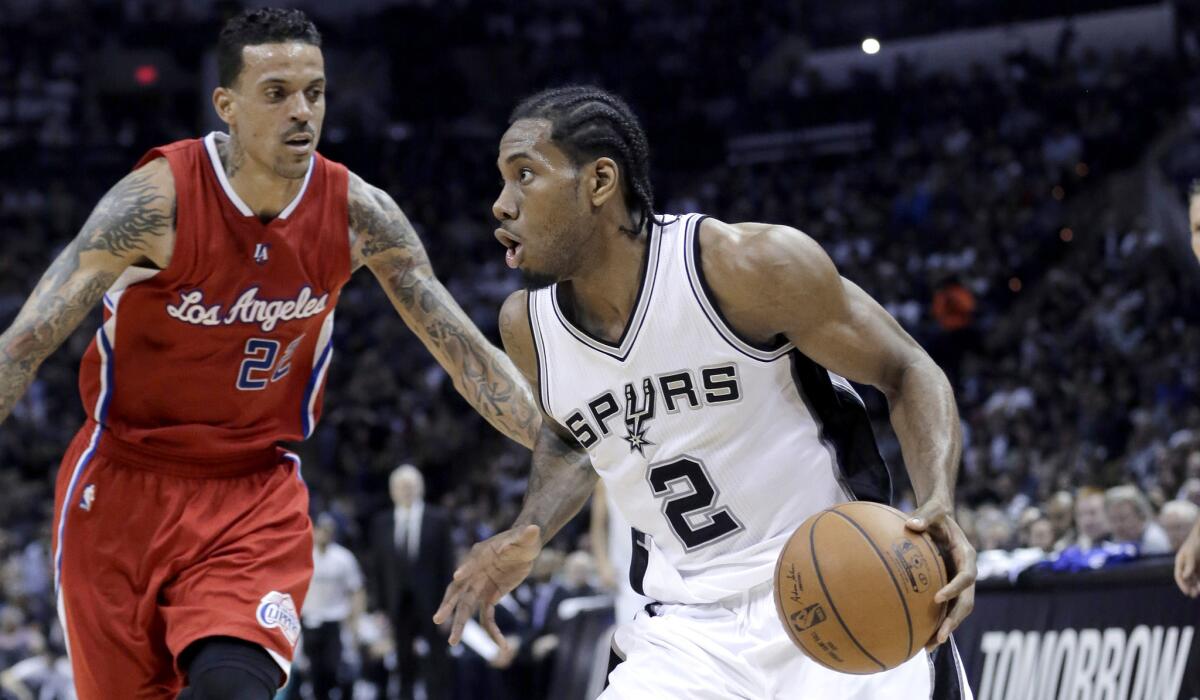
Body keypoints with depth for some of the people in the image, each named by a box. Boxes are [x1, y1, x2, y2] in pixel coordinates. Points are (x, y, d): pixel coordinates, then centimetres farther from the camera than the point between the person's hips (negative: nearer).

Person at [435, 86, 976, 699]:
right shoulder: (527, 326, 0)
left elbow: (909, 374, -7)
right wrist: (525, 539, 5)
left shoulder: (750, 266, -16)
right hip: (689, 636, 4)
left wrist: (939, 505, -25)